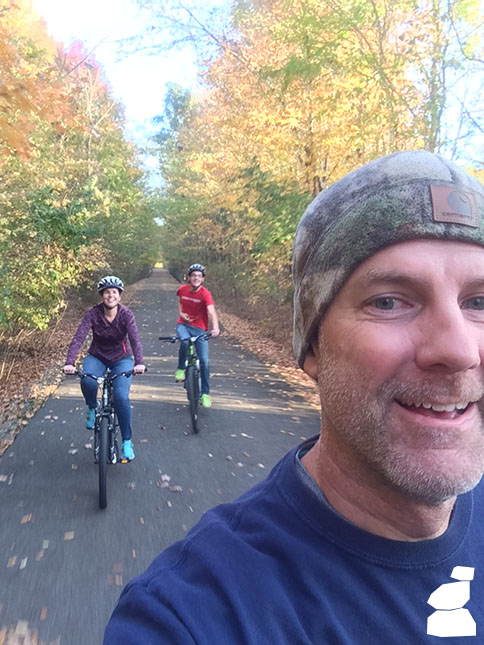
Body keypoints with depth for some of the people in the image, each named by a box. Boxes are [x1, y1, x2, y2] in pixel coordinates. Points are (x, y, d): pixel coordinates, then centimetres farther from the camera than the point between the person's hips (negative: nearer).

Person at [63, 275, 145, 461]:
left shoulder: (126, 314, -17)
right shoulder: (93, 314, -16)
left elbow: (135, 339, -29)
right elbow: (78, 338, -26)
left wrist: (139, 363, -46)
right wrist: (70, 362, -42)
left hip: (121, 359, -1)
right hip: (97, 357, 1)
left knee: (121, 397, -22)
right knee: (87, 381, -34)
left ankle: (127, 441, -3)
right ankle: (92, 409, 0)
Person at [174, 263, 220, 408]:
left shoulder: (205, 294, -16)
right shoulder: (182, 290, -3)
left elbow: (211, 311, -30)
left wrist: (215, 327, -48)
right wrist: (180, 313, -1)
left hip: (199, 329, -1)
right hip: (183, 325, 1)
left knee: (204, 361, -6)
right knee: (185, 341, -35)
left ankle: (205, 393, 10)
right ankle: (181, 368, -9)